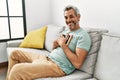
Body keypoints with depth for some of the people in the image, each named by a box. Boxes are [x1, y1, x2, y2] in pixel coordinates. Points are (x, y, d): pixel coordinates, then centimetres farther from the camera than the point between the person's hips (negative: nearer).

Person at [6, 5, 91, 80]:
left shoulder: (83, 35, -11)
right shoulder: (66, 30, 17)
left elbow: (77, 64, -21)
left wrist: (63, 45, -15)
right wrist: (55, 45, -2)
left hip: (58, 67, -9)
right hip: (47, 58, 10)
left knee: (17, 70, -26)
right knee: (15, 53, 14)